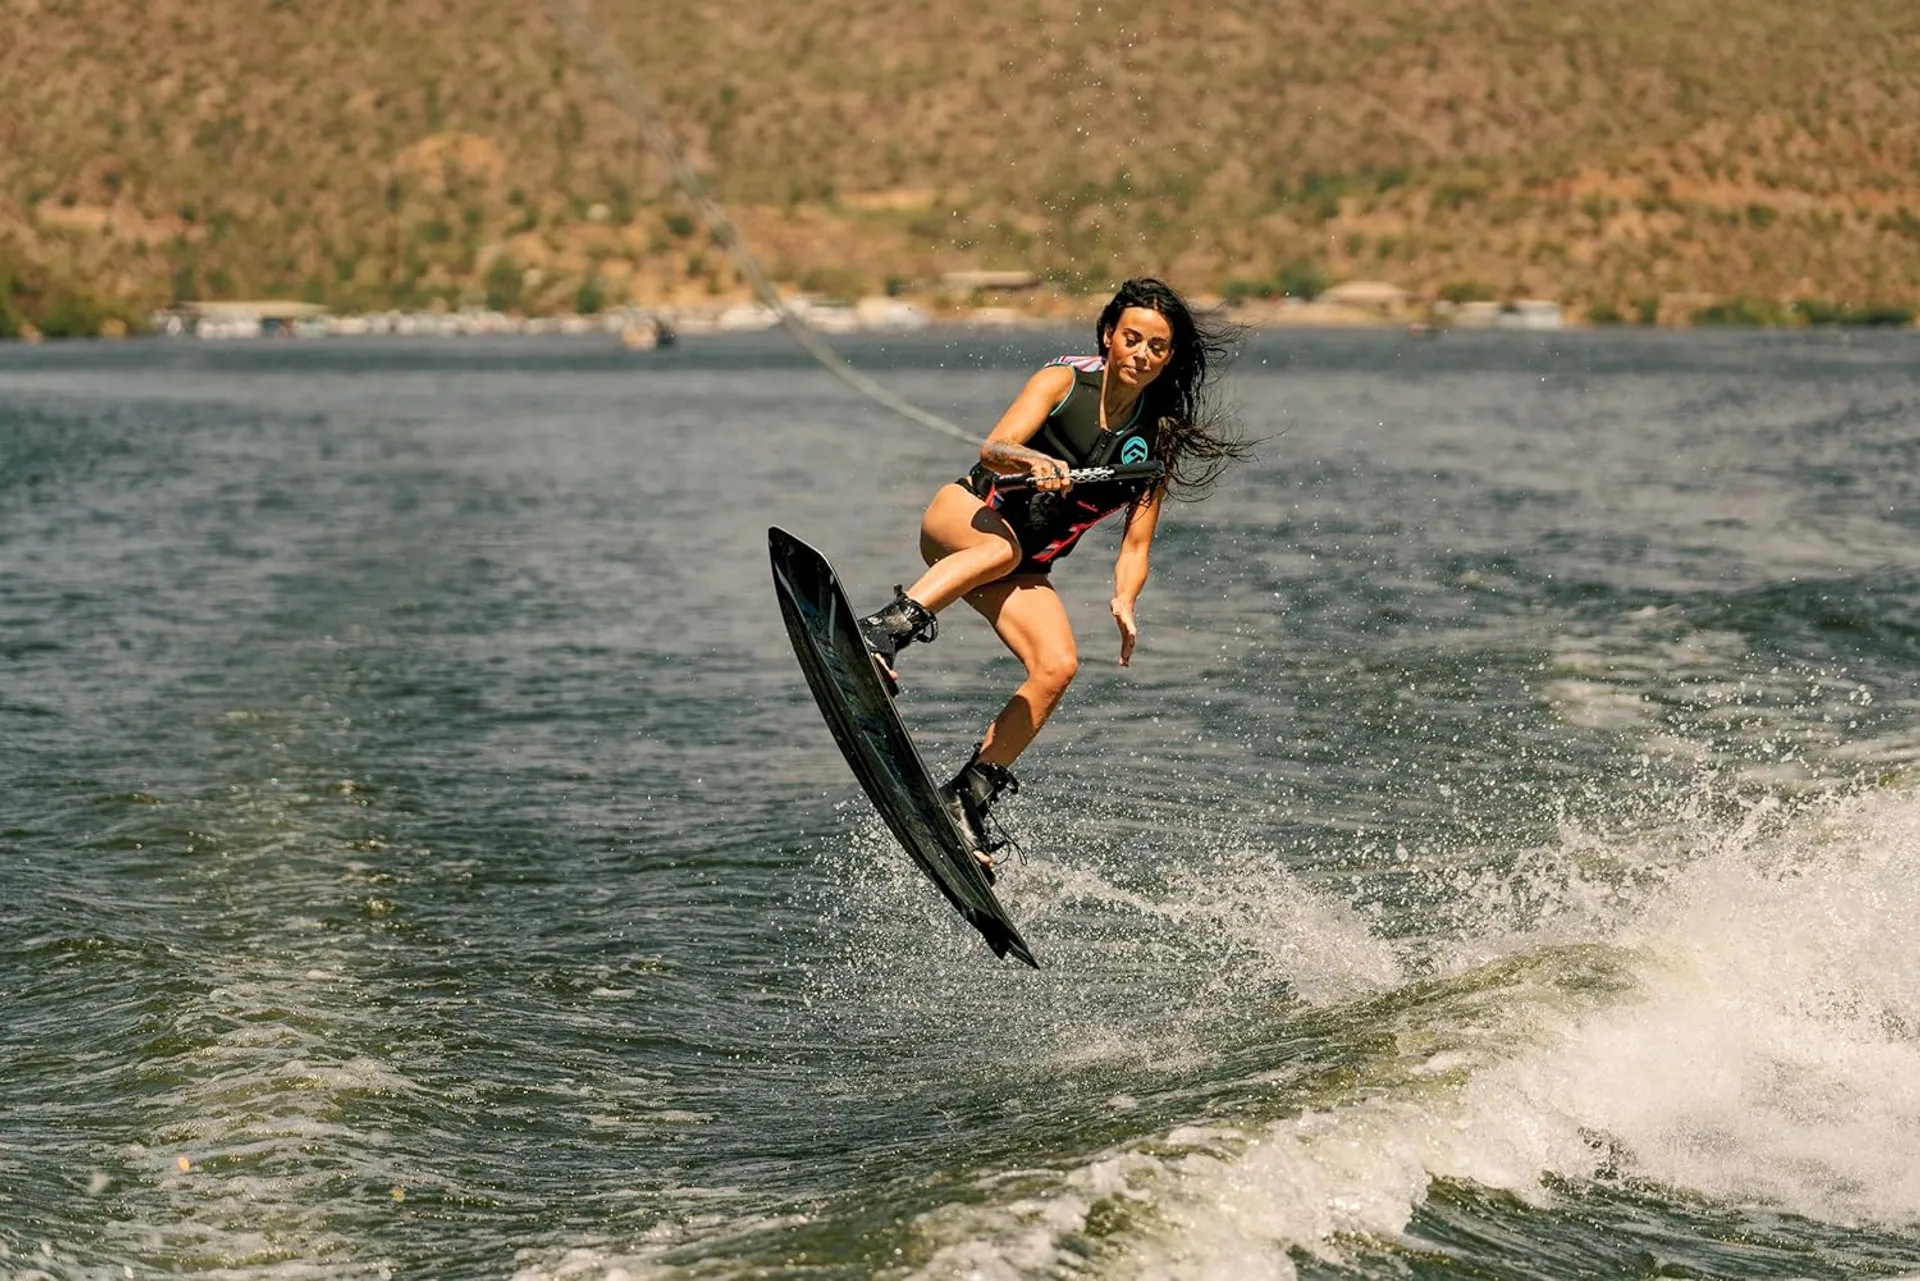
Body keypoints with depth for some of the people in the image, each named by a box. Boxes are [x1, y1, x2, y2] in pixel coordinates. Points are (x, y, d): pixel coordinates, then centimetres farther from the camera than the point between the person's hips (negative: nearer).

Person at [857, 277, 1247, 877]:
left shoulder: (1160, 438, 0)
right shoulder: (1064, 380, -10)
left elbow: (1135, 544, -1)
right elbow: (992, 449, -24)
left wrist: (1123, 605, -21)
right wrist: (1029, 460, -47)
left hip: (1027, 570, 4)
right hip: (963, 517, -4)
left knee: (1058, 666, -20)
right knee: (1002, 546, -39)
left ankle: (968, 800, -13)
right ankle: (880, 635, -52)